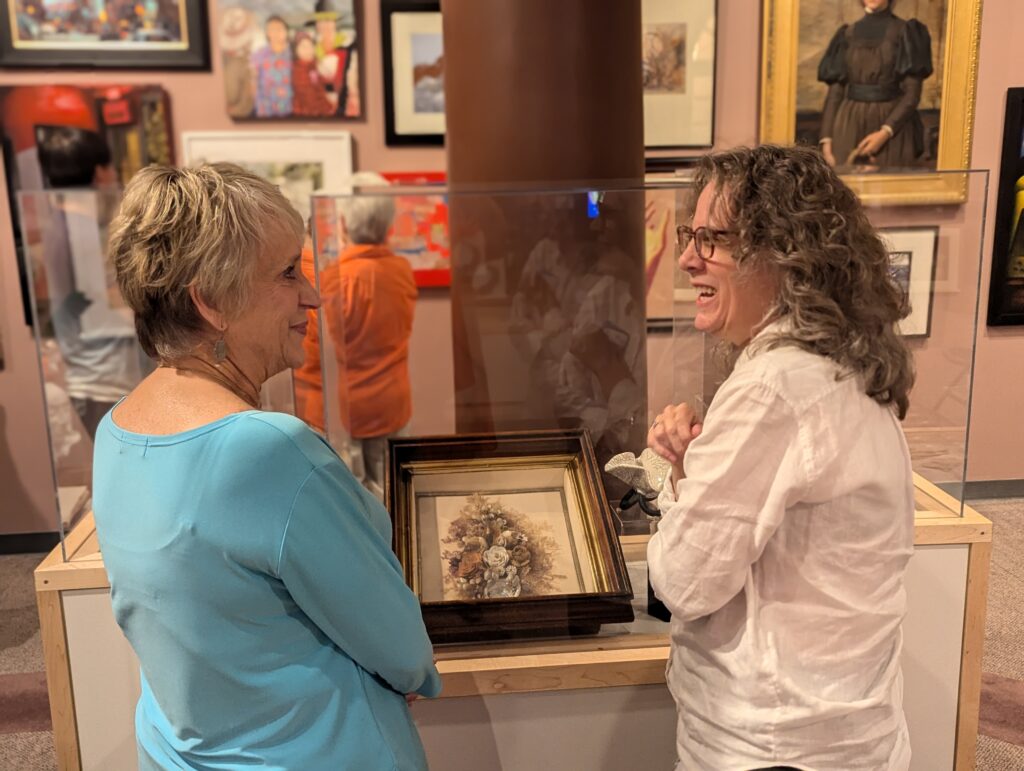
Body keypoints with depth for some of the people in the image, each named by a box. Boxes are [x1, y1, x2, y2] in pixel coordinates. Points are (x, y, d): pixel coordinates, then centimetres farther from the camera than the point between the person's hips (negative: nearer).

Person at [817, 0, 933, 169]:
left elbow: (912, 94, -5)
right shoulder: (847, 35, 10)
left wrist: (885, 132, -18)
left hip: (892, 124, -2)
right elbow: (835, 91, 6)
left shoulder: (906, 33, 1)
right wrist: (826, 139, -4)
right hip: (849, 125, 3)